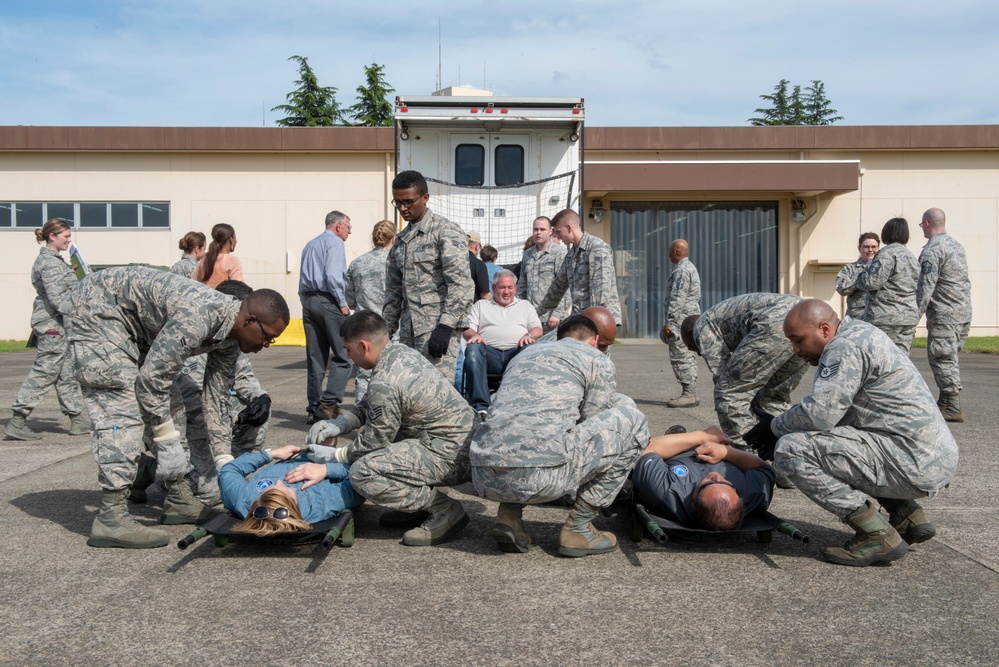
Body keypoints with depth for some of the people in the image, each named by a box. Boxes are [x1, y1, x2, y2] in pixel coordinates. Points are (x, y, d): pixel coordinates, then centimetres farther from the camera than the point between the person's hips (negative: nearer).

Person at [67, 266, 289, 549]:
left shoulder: (229, 338, -4)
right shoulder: (199, 317, -33)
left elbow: (216, 399, 4)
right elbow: (151, 379, -29)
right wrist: (167, 441, -21)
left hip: (135, 326, 10)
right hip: (97, 309, -9)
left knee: (169, 405, 7)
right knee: (121, 408, -18)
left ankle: (178, 496, 15)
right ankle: (110, 518, -18)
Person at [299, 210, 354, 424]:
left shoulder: (309, 245, 23)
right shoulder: (335, 242, -3)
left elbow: (303, 281, 20)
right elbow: (332, 275, -17)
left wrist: (307, 303, 19)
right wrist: (343, 304, -12)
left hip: (309, 302, 8)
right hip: (328, 301, -8)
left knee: (315, 358, 9)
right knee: (343, 355, -5)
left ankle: (314, 408, 11)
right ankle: (329, 403, -13)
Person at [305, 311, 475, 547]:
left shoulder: (385, 384, -22)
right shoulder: (401, 351, 7)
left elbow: (374, 442, -10)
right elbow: (368, 406, 20)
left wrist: (336, 455, 6)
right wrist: (338, 424, 8)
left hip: (450, 455, -10)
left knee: (363, 473, -21)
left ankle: (446, 510, -7)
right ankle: (419, 501, 19)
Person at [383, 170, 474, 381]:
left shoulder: (445, 231, -5)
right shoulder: (401, 239, 18)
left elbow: (460, 284, -14)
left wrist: (445, 326, -21)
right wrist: (387, 330, 17)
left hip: (437, 330, -7)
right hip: (408, 331, 7)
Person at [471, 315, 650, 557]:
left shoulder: (523, 355, 32)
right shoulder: (598, 361, 15)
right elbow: (596, 430, 20)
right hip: (539, 477, -6)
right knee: (631, 419, 13)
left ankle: (509, 513, 15)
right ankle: (578, 528, 11)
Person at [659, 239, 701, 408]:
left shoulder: (681, 270, -14)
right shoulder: (690, 267, 20)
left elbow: (678, 299, -21)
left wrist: (669, 322, -21)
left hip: (681, 319, -11)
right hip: (690, 318, 11)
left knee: (680, 356, -10)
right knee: (687, 357, 12)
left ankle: (689, 394, -11)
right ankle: (690, 393, 16)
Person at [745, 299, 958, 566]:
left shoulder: (846, 347, -14)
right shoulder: (860, 334, 17)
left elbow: (819, 413, -23)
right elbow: (831, 414, 19)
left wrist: (775, 427, -4)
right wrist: (781, 428, 9)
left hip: (917, 464, -11)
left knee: (791, 450, -16)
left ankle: (878, 536, -10)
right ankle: (907, 515, 20)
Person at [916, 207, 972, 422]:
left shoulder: (932, 250, -14)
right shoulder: (957, 245, 15)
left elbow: (925, 287, -20)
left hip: (945, 315, -9)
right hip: (964, 312, 9)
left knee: (942, 358, -4)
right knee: (949, 358, 16)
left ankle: (952, 407, -4)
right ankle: (946, 402, 23)